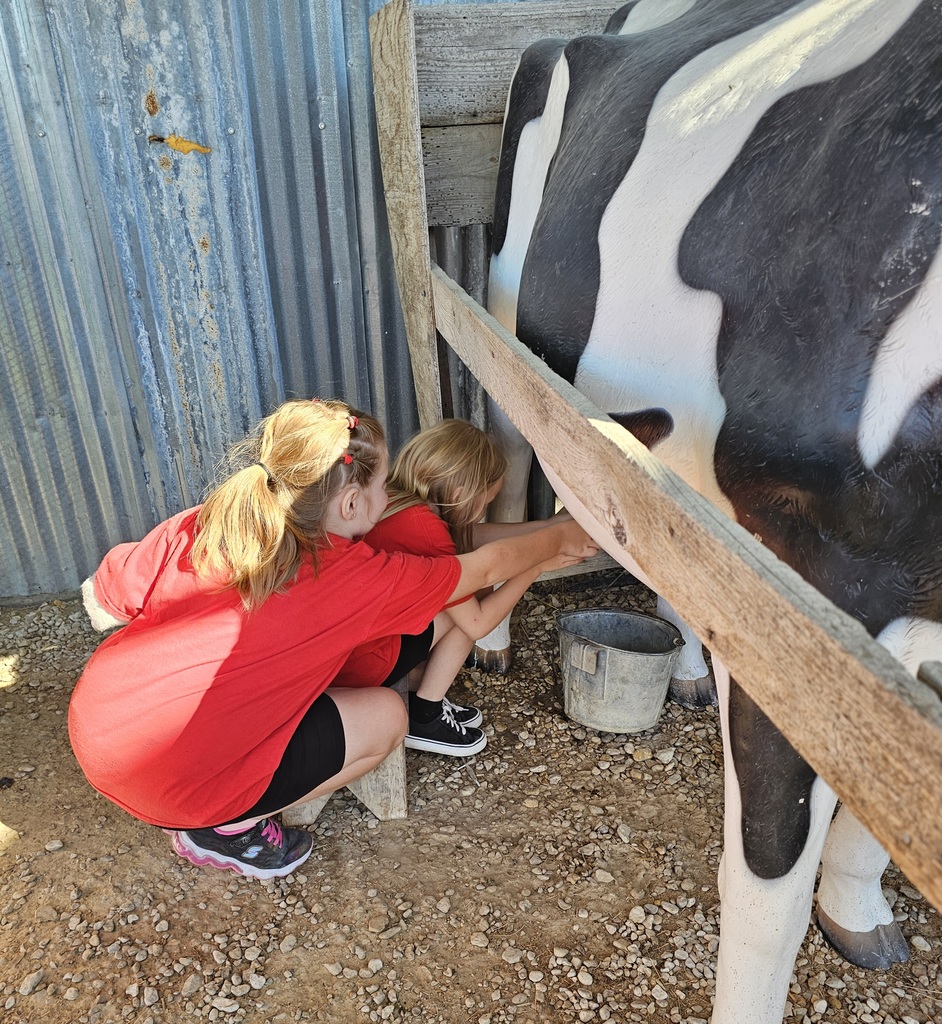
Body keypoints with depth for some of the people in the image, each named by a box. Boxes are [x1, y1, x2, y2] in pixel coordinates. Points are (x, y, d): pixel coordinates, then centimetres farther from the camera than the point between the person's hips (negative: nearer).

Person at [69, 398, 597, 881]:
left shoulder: (193, 528, -5)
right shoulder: (363, 579, -14)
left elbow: (102, 601, 6)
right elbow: (486, 566, -1)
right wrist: (558, 540, 17)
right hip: (184, 785, -6)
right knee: (385, 716, 4)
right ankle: (225, 829, 8)